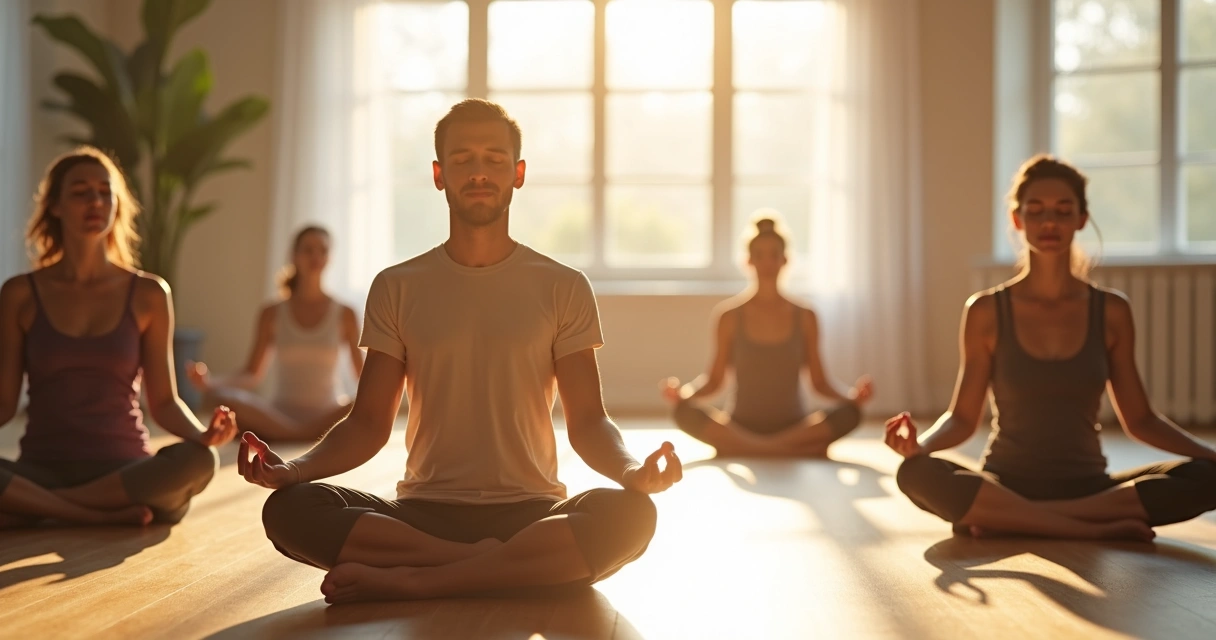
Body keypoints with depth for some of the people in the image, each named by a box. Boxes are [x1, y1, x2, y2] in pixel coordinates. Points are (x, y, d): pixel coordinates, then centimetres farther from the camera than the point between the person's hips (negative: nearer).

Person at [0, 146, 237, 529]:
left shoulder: (148, 295, 5)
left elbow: (163, 401, 5)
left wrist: (203, 434, -16)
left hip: (125, 471, 1)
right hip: (42, 470, -1)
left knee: (199, 460, -33)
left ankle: (35, 507, -19)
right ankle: (105, 516, -19)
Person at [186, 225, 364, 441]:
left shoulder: (344, 315, 5)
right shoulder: (272, 315, 8)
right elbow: (253, 375, 6)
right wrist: (210, 382, -12)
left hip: (327, 418, 0)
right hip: (278, 415, 1)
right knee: (216, 396, -29)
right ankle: (302, 437, -26)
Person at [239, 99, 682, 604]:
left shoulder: (563, 288, 6)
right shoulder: (397, 288, 8)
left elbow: (587, 422, 2)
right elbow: (369, 423, 6)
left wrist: (632, 471, -21)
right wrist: (296, 468, -14)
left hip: (531, 516, 0)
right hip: (423, 513, 1)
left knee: (628, 515, -33)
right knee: (288, 509, -25)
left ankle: (408, 581, -25)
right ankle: (487, 565, -23)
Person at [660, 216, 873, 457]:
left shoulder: (804, 317, 5)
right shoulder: (730, 316, 2)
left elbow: (819, 382, 6)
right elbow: (714, 380, 2)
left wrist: (852, 396, -14)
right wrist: (682, 392, -19)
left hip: (795, 427, 1)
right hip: (740, 428, -1)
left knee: (850, 413, -27)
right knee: (686, 411, -30)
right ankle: (793, 450, -32)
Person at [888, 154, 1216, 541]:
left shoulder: (1111, 312, 4)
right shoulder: (987, 312, -1)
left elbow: (1139, 418, 8)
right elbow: (962, 418, -1)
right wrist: (919, 443, -22)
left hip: (1088, 487, 2)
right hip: (1005, 484, -2)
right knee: (917, 474, -33)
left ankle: (1005, 519, -24)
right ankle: (1100, 529, -27)